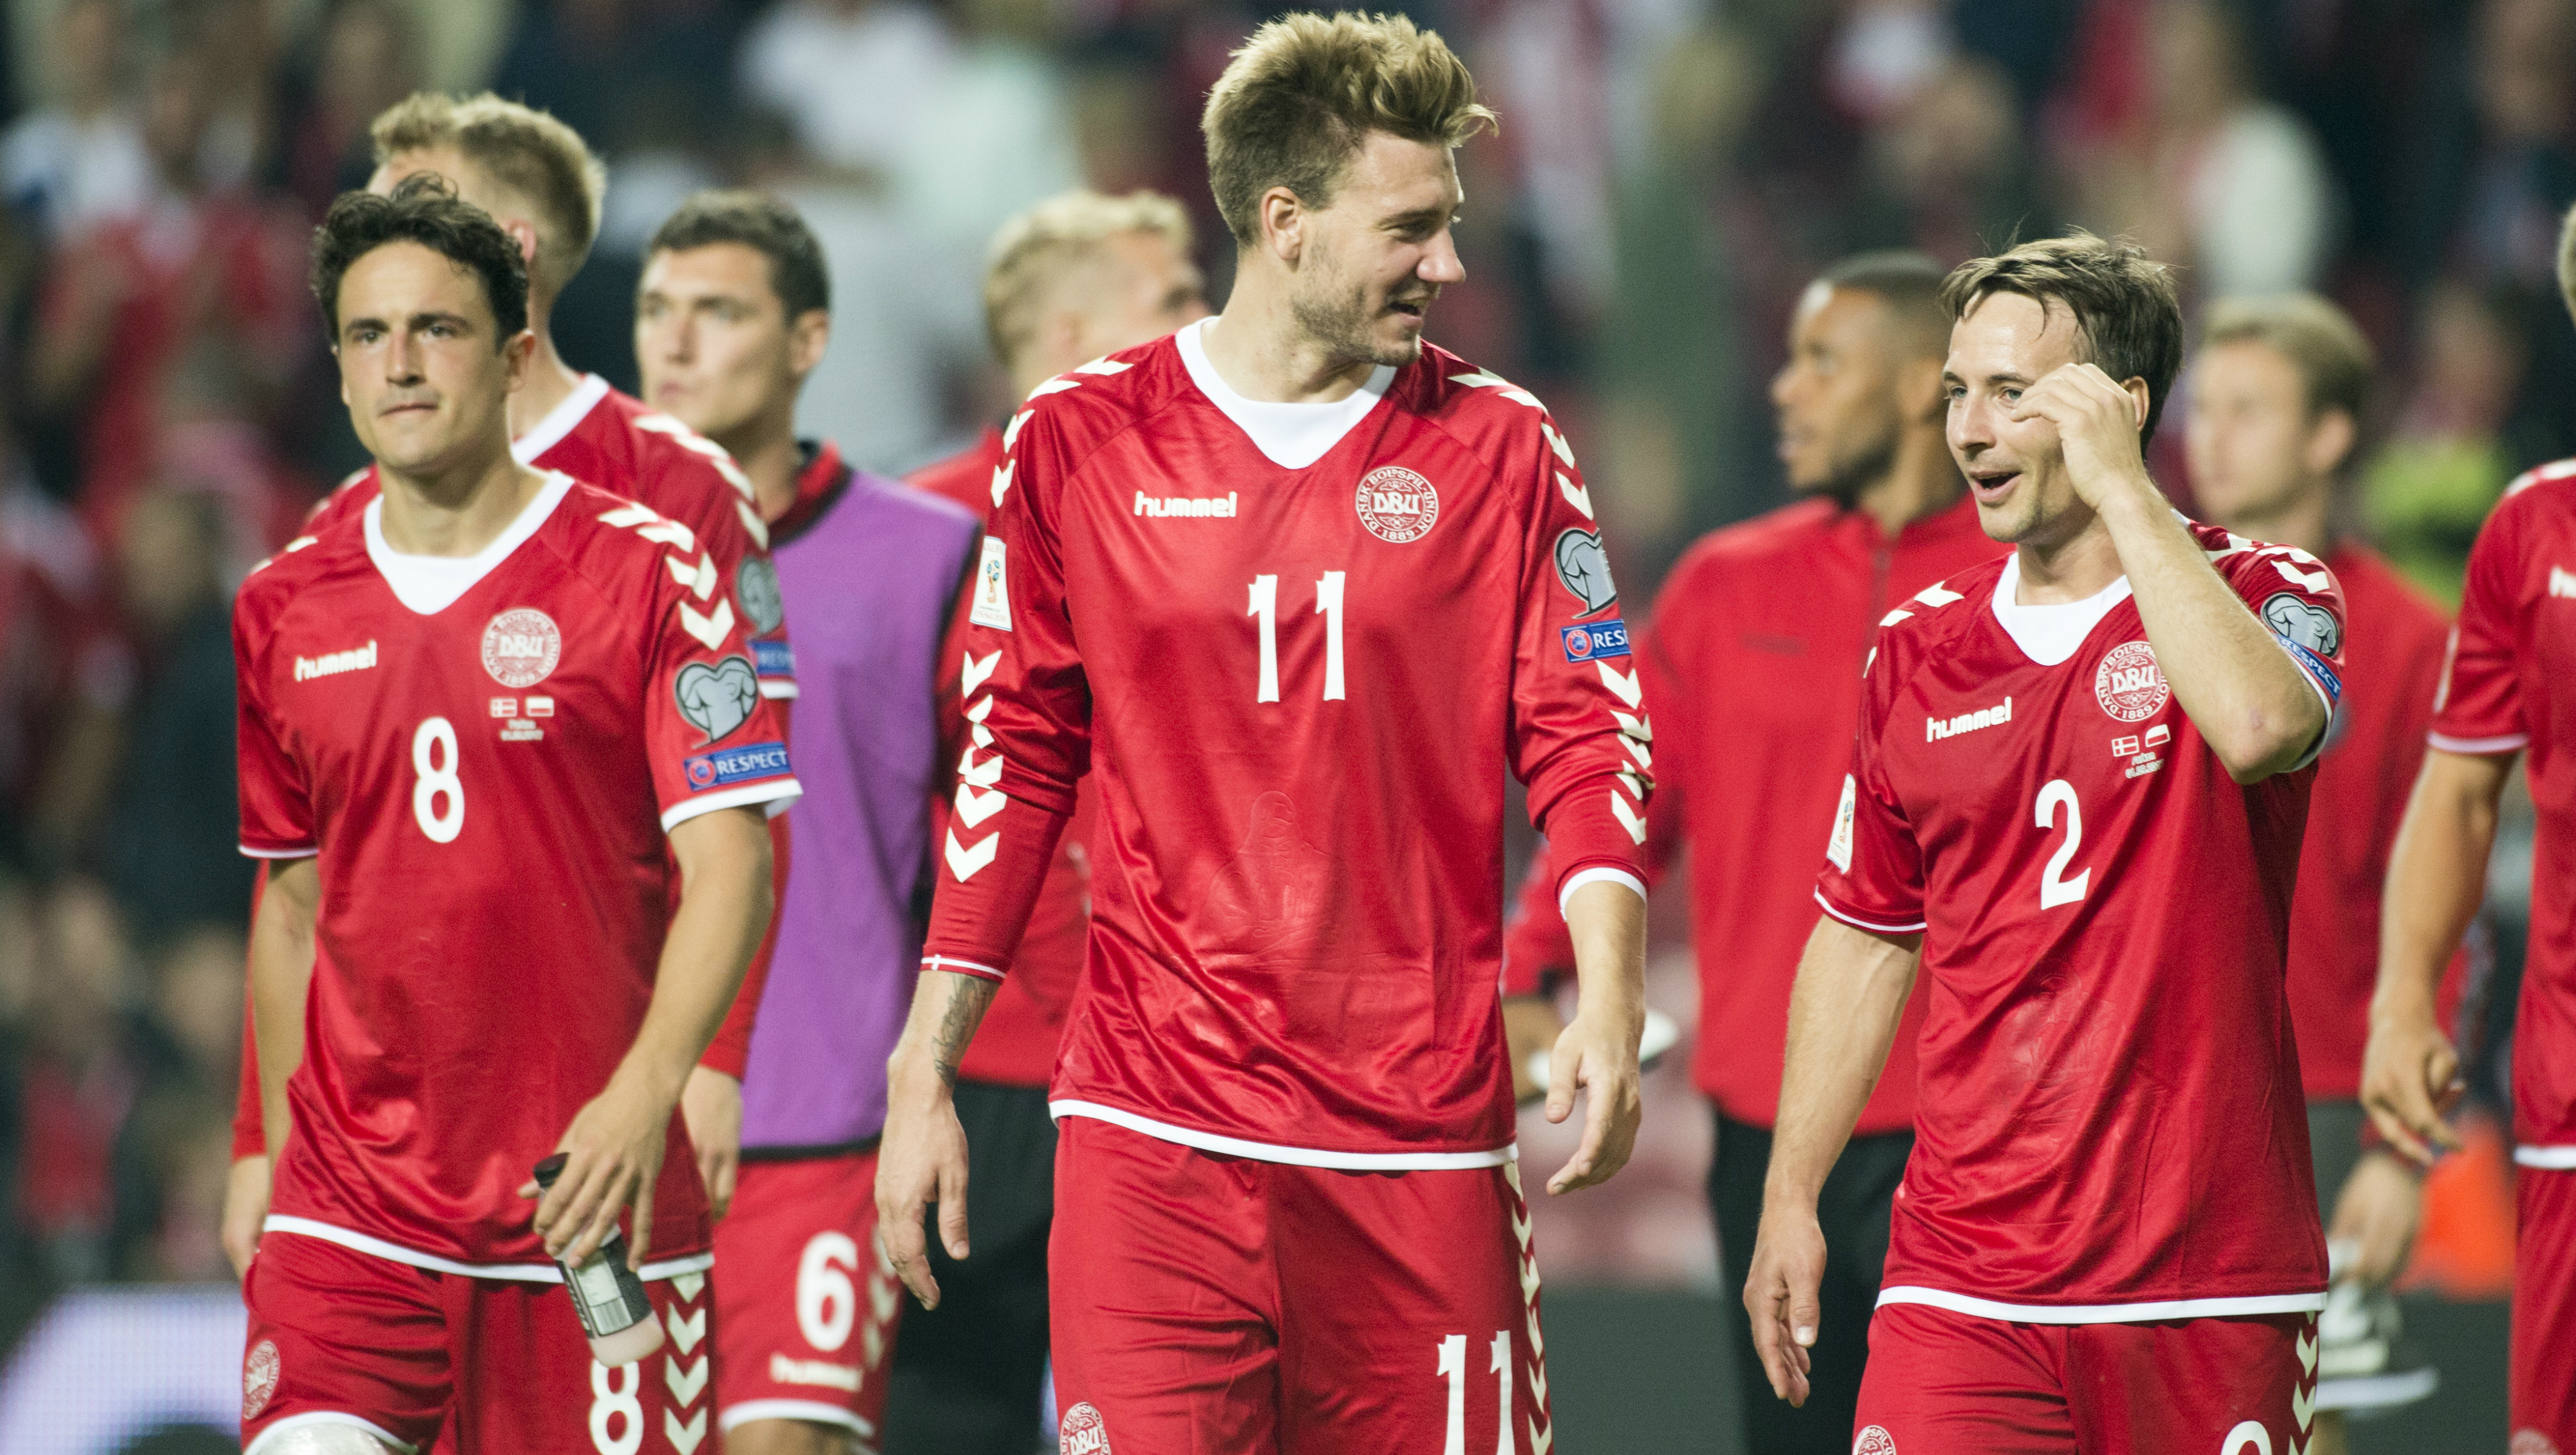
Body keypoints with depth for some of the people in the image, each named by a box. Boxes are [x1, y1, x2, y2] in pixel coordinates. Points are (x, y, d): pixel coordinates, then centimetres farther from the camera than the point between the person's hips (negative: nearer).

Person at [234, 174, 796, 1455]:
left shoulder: (645, 573, -3)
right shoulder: (283, 610, 10)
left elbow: (728, 868, -9)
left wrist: (646, 1089, -23)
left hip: (588, 1198, -2)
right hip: (350, 1213, 2)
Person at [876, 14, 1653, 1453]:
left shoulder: (1501, 446, 6)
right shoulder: (1080, 443, 5)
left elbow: (1589, 737, 5)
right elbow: (1012, 765, 10)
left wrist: (1611, 995, -12)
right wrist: (923, 1074, 7)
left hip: (1422, 1142, 1)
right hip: (1150, 1135, -1)